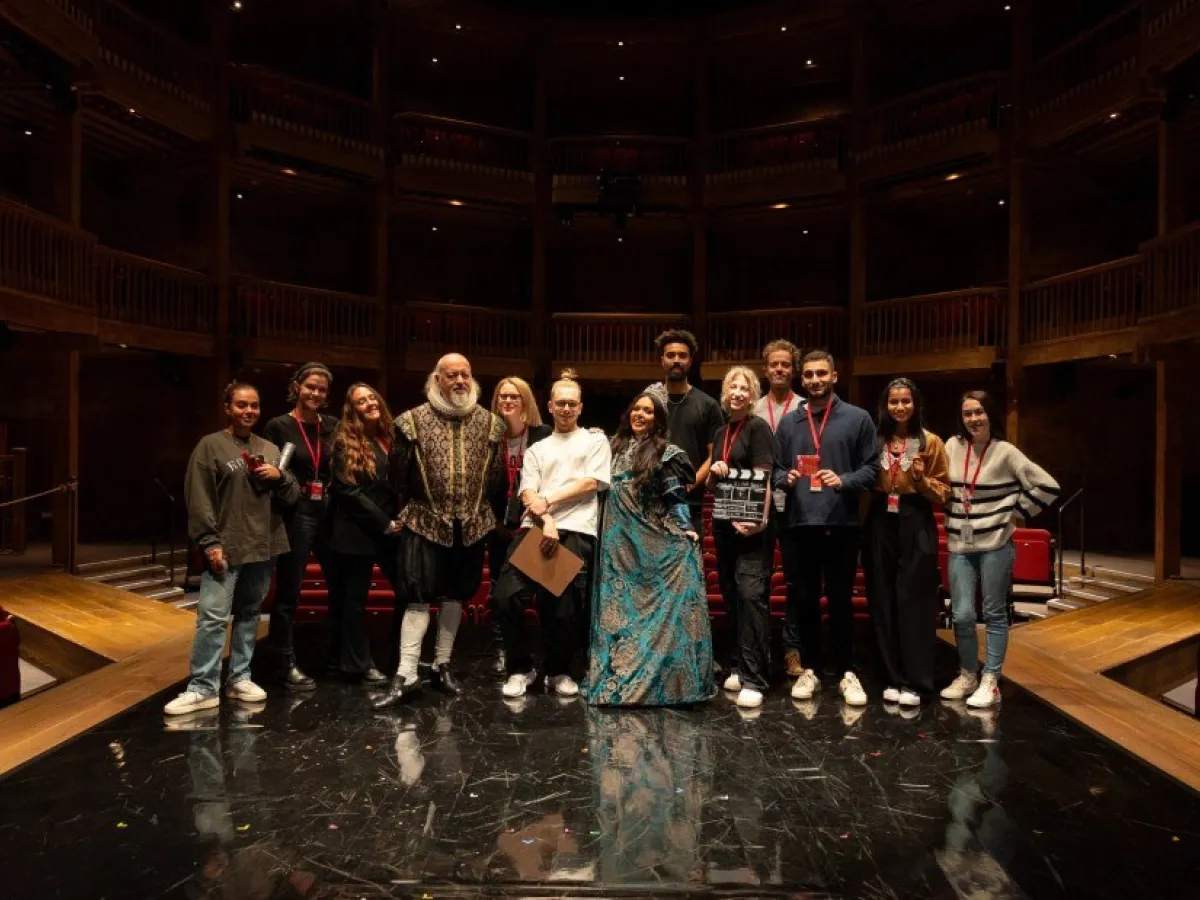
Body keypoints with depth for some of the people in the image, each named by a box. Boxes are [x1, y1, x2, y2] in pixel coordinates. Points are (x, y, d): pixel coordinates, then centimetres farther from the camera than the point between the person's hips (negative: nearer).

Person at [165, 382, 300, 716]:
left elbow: (293, 495, 15)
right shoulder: (210, 446, -2)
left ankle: (239, 678, 22)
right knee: (212, 617, -7)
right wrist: (210, 543, -14)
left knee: (249, 614, 12)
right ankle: (203, 688, 0)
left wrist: (280, 476, -6)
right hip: (226, 549, -5)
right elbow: (199, 500, -7)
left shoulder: (270, 449, 14)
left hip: (263, 547, 5)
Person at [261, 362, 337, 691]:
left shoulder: (333, 426, 8)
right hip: (295, 514, -4)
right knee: (288, 592, 5)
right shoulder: (279, 426, -3)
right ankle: (285, 663, 19)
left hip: (330, 513, 4)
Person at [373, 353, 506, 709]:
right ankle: (406, 674, 2)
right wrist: (411, 510, 9)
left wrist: (477, 506, 7)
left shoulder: (490, 423, 3)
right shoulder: (413, 421, -5)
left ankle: (441, 666, 25)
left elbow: (498, 476, 7)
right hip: (426, 522, -3)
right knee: (419, 596, -4)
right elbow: (401, 475, 3)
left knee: (455, 595, 12)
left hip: (472, 524, 3)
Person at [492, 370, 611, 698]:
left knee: (563, 607, -8)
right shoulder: (536, 450, 22)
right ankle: (521, 668, 8)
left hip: (576, 531, -2)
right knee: (506, 596, -13)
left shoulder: (595, 441, 16)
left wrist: (548, 501, -5)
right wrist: (545, 521, -13)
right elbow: (528, 494, 7)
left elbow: (591, 483, 1)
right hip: (536, 527, 3)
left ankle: (558, 671, 18)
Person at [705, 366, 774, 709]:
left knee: (751, 594, -13)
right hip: (724, 524, 7)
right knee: (731, 596, 10)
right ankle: (738, 666, 21)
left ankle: (753, 678, -11)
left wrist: (760, 519, -27)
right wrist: (714, 472, -3)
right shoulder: (720, 432, 16)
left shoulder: (758, 428, -4)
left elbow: (763, 479, -14)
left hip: (752, 526, -7)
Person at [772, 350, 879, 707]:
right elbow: (775, 468, 13)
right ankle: (810, 669, 23)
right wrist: (786, 478, -8)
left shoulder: (858, 419, 3)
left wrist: (843, 480, -16)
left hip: (842, 524, -2)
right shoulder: (788, 422, 11)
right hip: (800, 523, 2)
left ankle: (847, 673, 19)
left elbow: (872, 469, 1)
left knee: (841, 600, 7)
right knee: (806, 600, 10)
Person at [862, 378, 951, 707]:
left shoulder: (931, 442, 2)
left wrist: (921, 479, -16)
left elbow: (943, 494, 1)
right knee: (883, 601, 5)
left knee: (914, 601, -1)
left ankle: (916, 682, 8)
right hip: (880, 525, 3)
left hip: (916, 526, -3)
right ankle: (893, 678, 16)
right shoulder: (874, 440, 8)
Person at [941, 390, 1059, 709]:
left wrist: (1016, 511, -4)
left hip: (995, 545, -3)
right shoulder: (953, 446, 5)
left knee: (994, 614, 5)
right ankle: (967, 676, 22)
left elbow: (1047, 486, -6)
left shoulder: (1005, 452, -6)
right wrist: (951, 517, 9)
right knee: (962, 615, 3)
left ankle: (990, 682, 13)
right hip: (959, 546, 3)